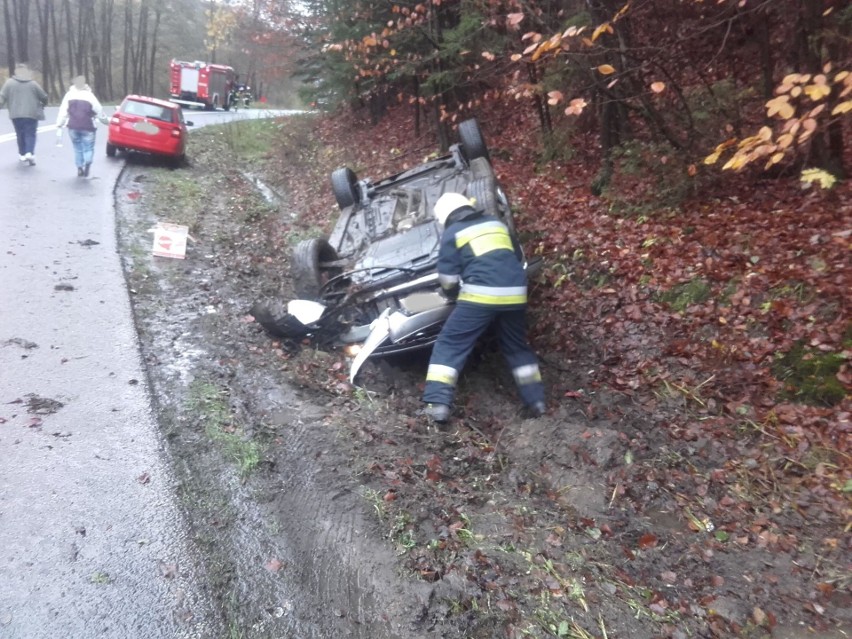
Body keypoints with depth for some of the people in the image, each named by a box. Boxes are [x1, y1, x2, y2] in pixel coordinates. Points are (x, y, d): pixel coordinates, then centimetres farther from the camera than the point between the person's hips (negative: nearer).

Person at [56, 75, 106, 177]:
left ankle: (80, 169, 9)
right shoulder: (89, 96, -6)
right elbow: (99, 110, 0)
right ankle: (87, 164, -23)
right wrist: (104, 119, 19)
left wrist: (60, 124, 8)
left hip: (73, 127, 3)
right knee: (88, 148, 5)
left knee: (77, 148, 15)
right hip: (87, 127, -2)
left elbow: (63, 111, 1)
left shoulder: (69, 95, 2)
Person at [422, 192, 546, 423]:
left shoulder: (452, 233, 7)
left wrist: (454, 295, 25)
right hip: (515, 294, 5)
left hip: (480, 295, -5)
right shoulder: (497, 223, 23)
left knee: (449, 345, 4)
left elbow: (447, 279, 5)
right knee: (516, 346, 23)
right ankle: (536, 400, 24)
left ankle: (437, 404, -6)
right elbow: (519, 258, 32)